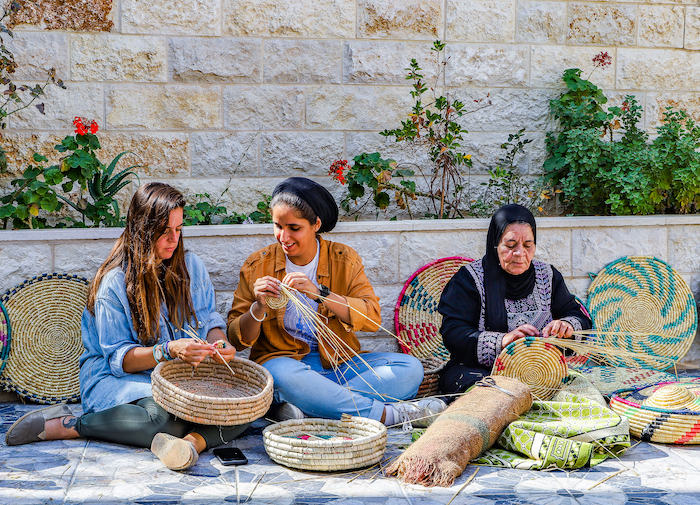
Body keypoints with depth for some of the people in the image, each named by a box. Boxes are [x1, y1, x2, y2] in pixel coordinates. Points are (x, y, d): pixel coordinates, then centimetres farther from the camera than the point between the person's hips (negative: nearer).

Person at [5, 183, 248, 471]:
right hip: (116, 376, -4)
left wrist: (219, 343, -16)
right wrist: (169, 350, -28)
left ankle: (195, 440, -43)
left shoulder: (191, 267, 4)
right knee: (165, 417, -38)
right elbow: (120, 358, -12)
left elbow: (208, 320, 8)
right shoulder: (114, 282, -10)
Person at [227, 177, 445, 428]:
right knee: (283, 374, -38)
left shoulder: (344, 260, 3)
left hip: (340, 365, 3)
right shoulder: (257, 265, 1)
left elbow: (372, 318, -12)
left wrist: (319, 293, -23)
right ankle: (392, 414, -27)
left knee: (410, 368, -20)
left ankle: (303, 408, -31)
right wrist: (258, 308, -20)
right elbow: (237, 339, 0)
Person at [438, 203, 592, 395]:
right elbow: (452, 333, -11)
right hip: (481, 370, -3)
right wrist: (502, 341, -27)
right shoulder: (469, 278, -1)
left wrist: (568, 325, -15)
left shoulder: (548, 275, 14)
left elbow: (579, 315, 11)